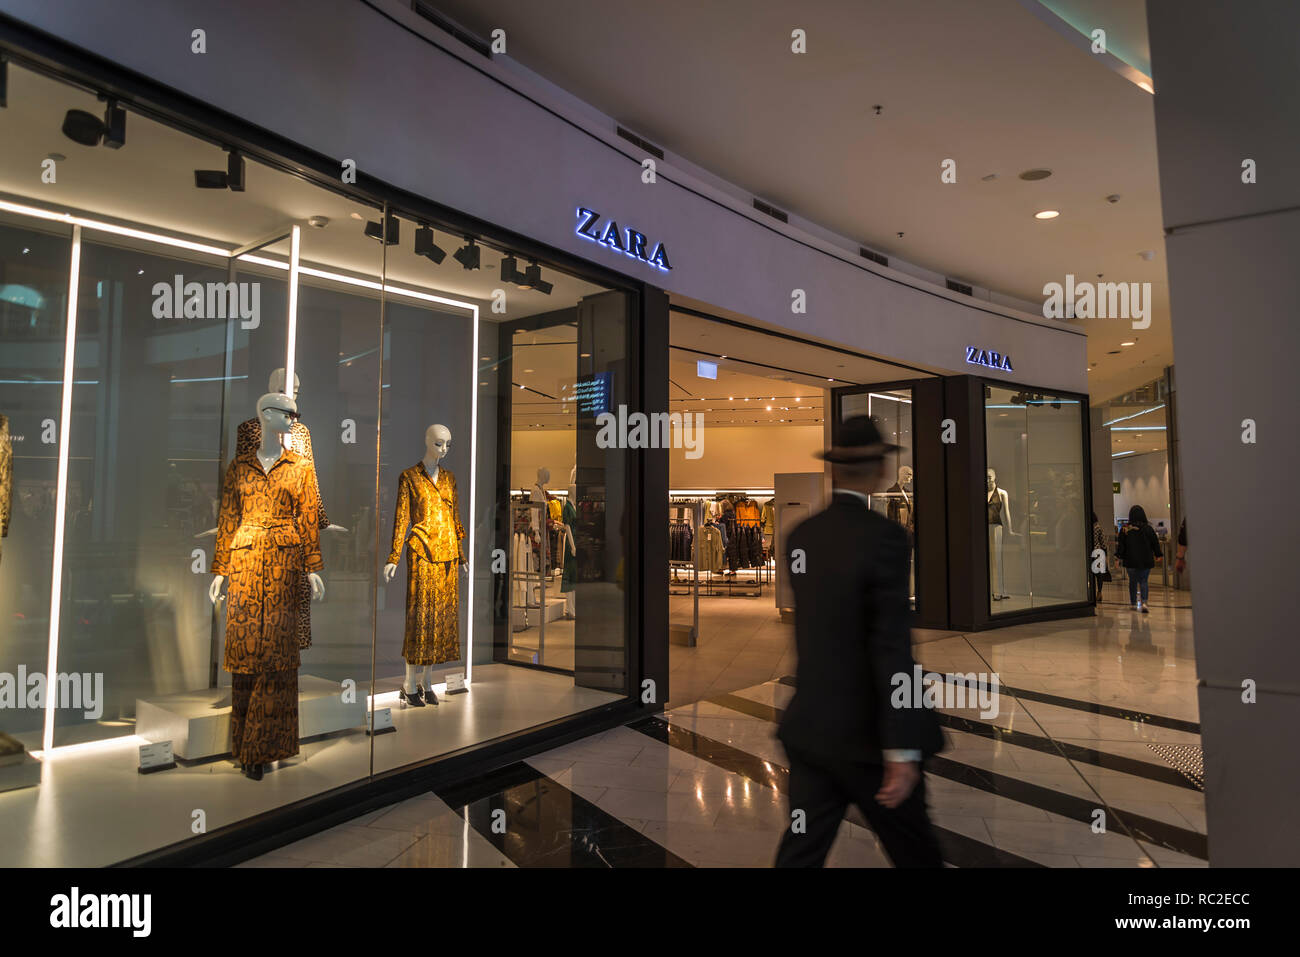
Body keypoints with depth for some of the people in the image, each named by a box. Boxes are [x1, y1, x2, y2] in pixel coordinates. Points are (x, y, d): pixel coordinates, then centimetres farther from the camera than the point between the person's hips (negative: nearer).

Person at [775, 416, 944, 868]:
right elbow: (893, 645, -21)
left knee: (801, 850, 13)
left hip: (809, 727, 6)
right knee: (915, 849, 18)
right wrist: (902, 750, -19)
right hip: (865, 733, -5)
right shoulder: (884, 536, -18)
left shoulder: (800, 536, 2)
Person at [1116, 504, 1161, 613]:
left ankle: (1133, 603, 20)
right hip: (1146, 560, 0)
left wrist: (1120, 557, 8)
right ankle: (1143, 602, -17)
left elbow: (1121, 545, -2)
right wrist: (1157, 555, 14)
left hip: (1130, 560, 1)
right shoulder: (1148, 529, -6)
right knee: (1144, 581, 3)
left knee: (1133, 581, 13)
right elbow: (1155, 543, 2)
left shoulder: (1125, 530, -5)